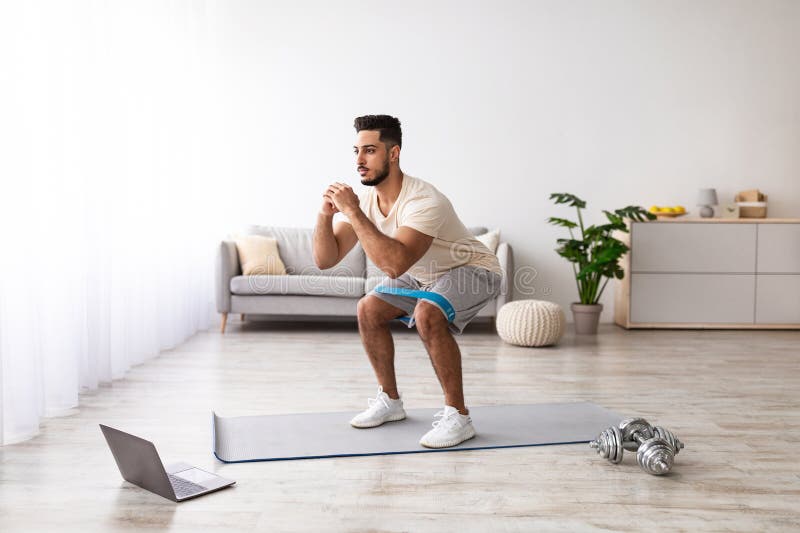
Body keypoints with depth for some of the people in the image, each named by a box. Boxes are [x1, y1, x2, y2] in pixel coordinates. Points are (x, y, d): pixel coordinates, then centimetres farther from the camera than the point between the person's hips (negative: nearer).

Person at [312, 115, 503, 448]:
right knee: (368, 310, -1)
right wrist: (325, 215, -30)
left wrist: (353, 212, -44)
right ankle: (390, 401, 15)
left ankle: (458, 416, -19)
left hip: (472, 269, -8)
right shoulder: (363, 199, -12)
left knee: (427, 315, -33)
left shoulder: (424, 202, -36)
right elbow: (325, 260, -13)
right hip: (426, 274, 8)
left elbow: (394, 265, -48)